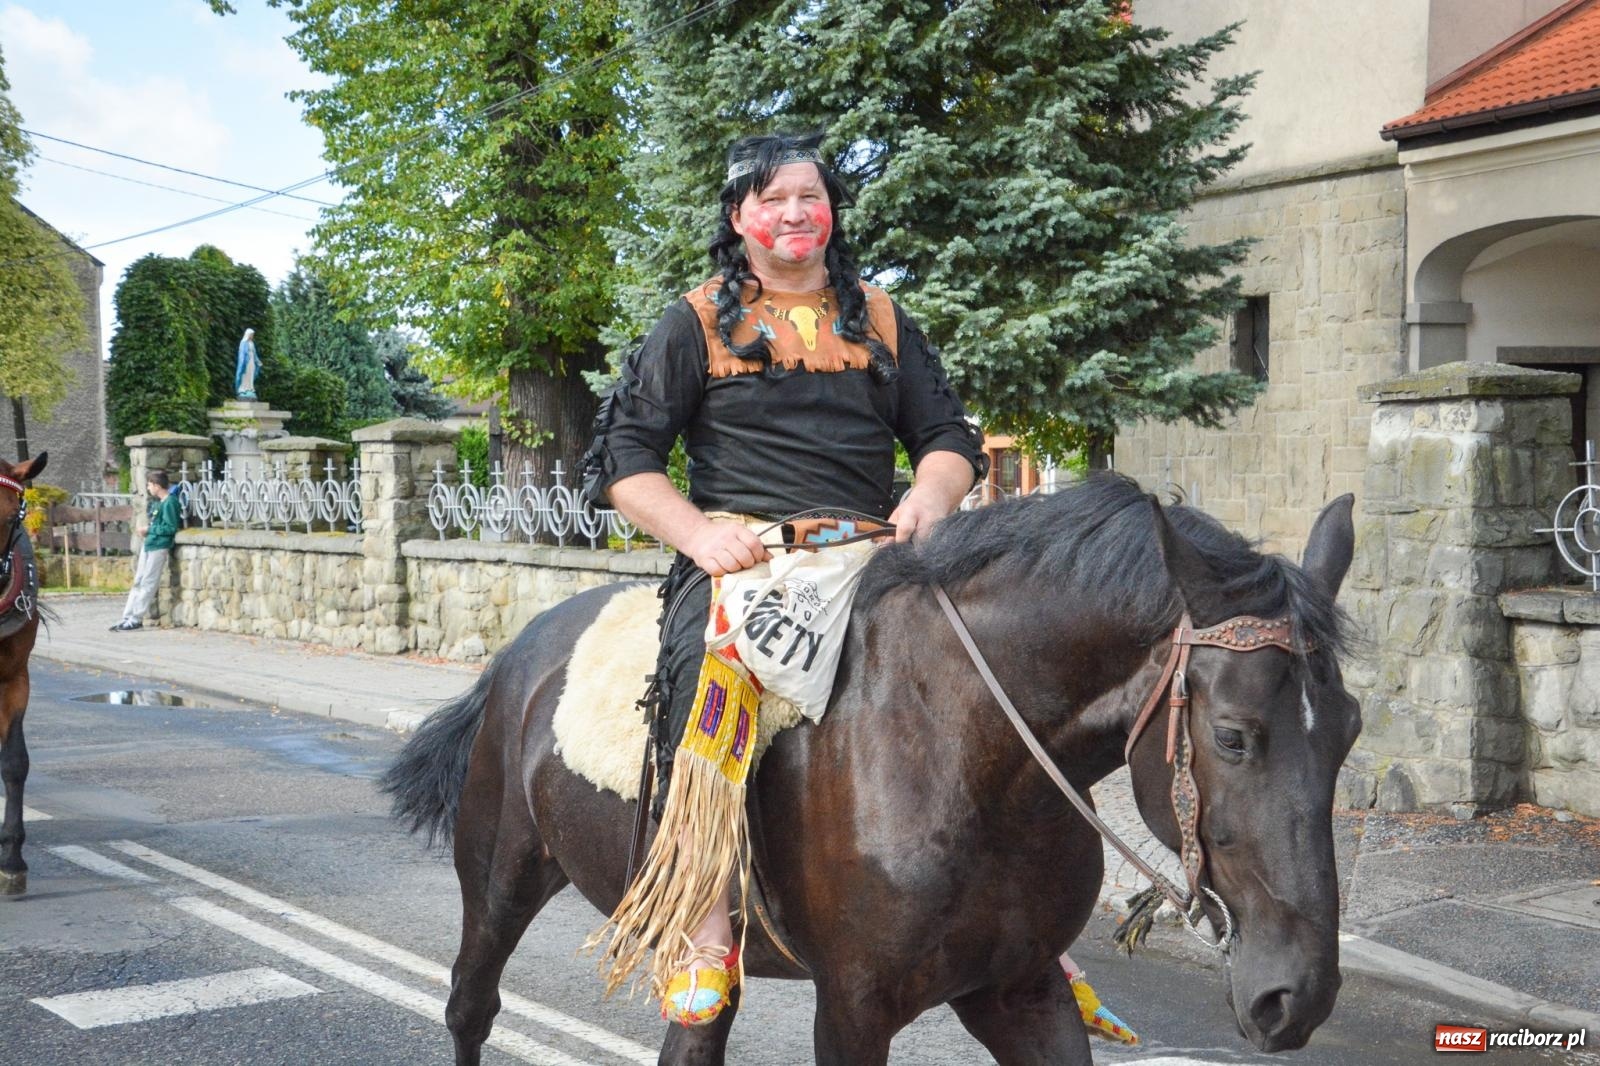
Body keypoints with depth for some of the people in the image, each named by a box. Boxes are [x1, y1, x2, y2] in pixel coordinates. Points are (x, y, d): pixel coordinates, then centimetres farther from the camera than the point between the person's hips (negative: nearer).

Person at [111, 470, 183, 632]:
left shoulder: (170, 502, -15)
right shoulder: (157, 501, 12)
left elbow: (171, 528, -19)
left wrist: (149, 529, -13)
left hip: (159, 546, -10)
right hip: (149, 543, 10)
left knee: (147, 584, -3)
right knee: (138, 582, 11)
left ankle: (136, 619, 2)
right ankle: (128, 617, 16)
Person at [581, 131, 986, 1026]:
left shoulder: (884, 323, 22)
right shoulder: (697, 325, 14)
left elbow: (950, 437, 20)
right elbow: (622, 455, 8)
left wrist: (931, 496, -4)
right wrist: (697, 531, -9)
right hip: (739, 558, -3)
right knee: (711, 668, -35)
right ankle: (701, 927, -32)